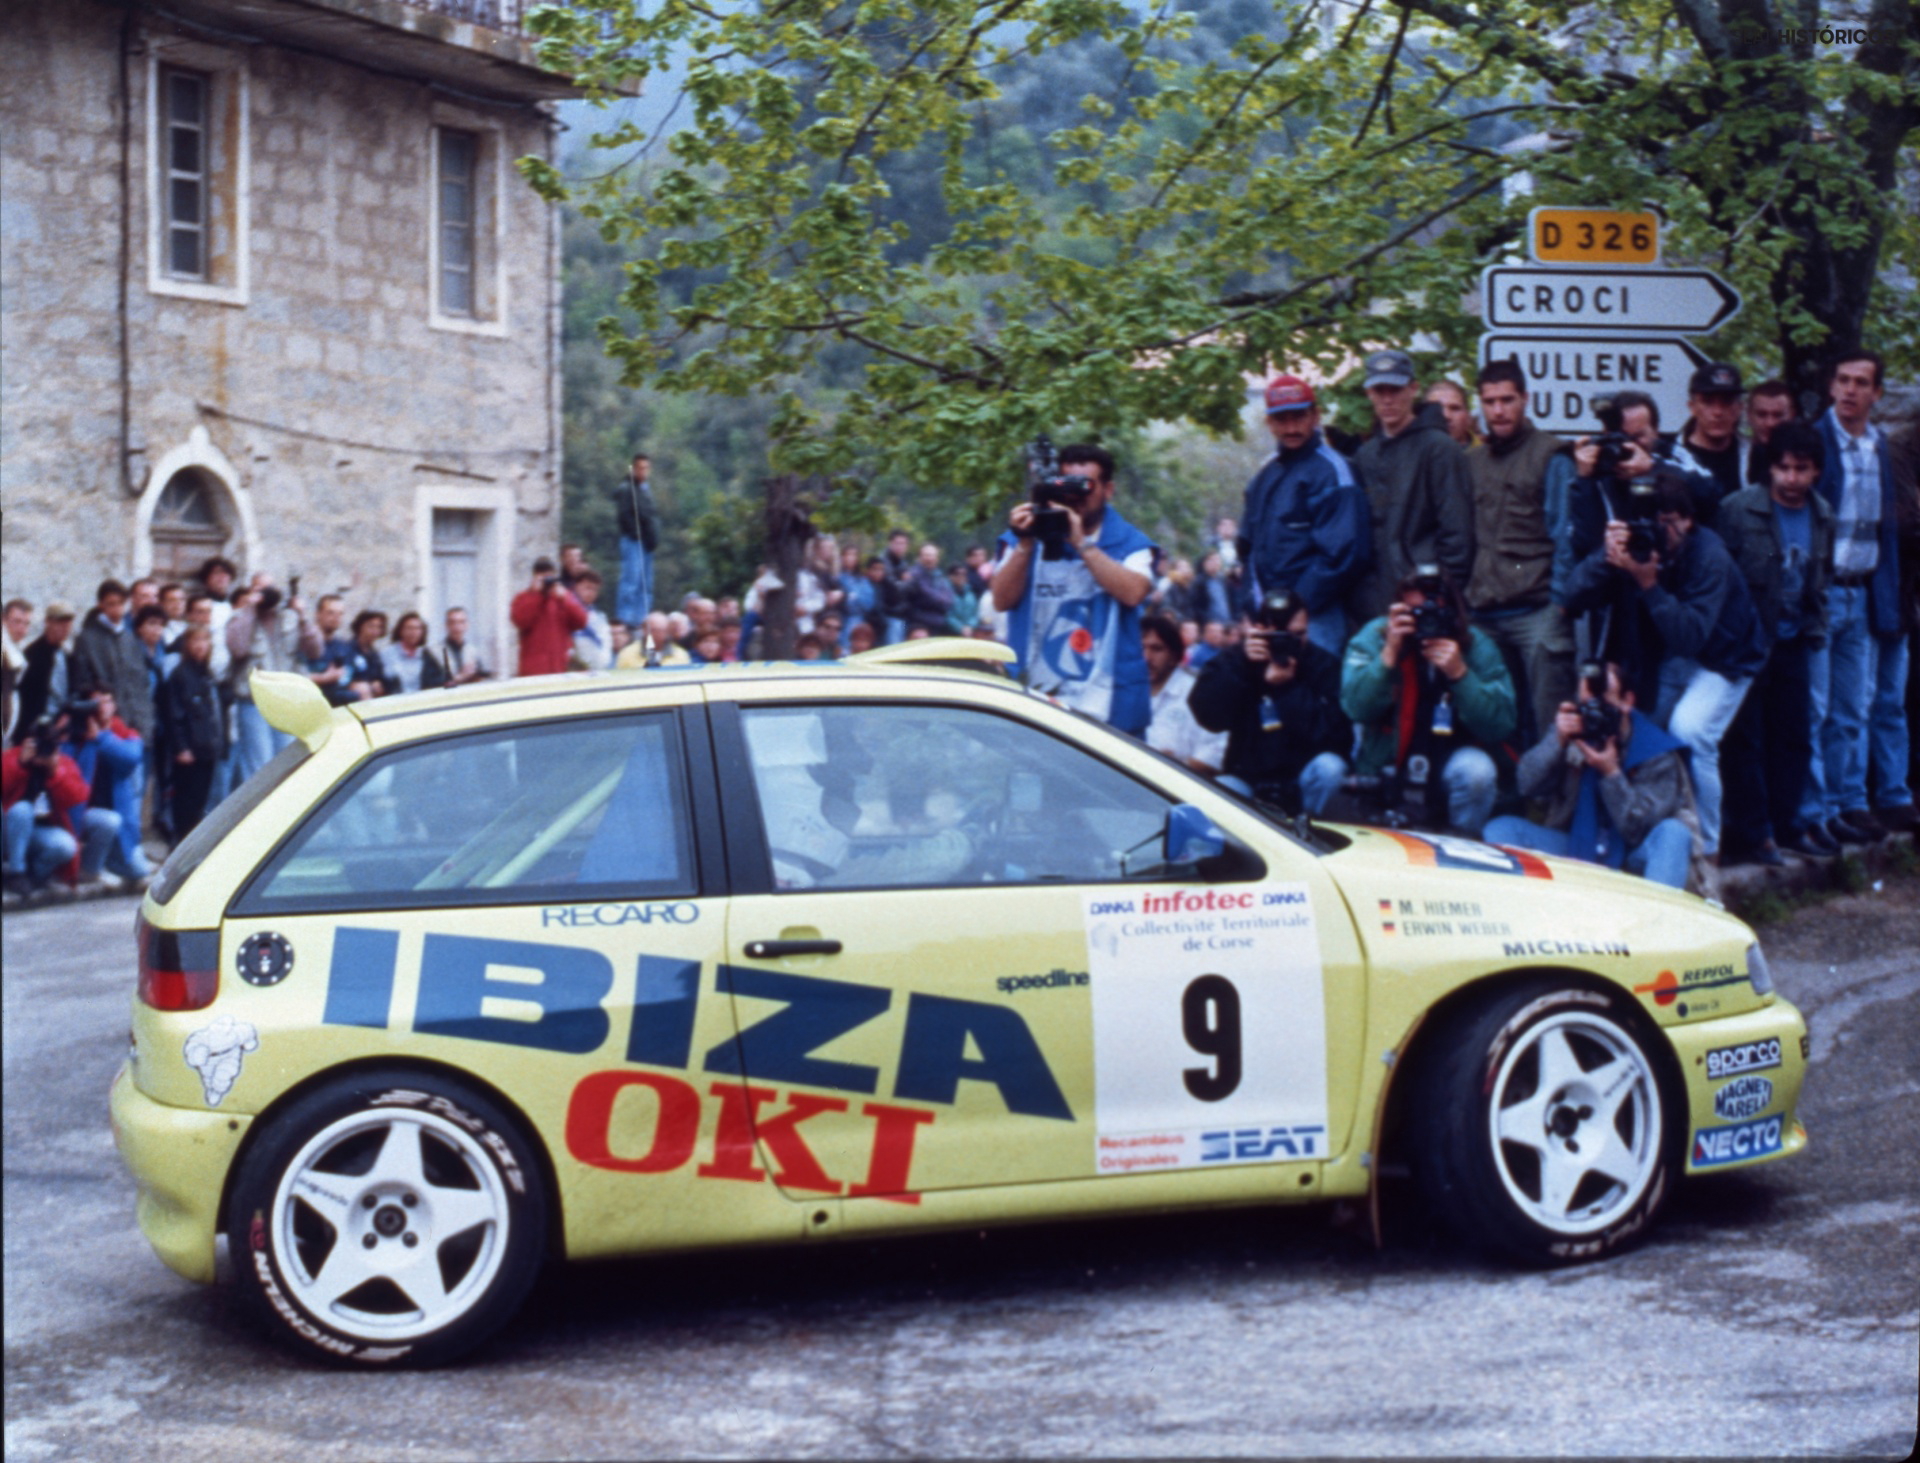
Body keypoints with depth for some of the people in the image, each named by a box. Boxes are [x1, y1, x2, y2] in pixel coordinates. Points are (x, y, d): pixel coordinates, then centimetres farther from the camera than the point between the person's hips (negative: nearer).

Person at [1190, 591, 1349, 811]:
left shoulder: (1324, 664, -7)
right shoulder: (1233, 660, -1)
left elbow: (1334, 732, -19)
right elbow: (1209, 717, -16)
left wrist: (1289, 686, -26)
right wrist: (1241, 666, -24)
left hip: (1306, 777, 0)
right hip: (1247, 779, 0)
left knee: (1329, 767, -31)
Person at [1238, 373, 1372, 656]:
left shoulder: (1330, 470, -7)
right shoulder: (1266, 473, 17)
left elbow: (1344, 553, -15)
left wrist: (1299, 605, -13)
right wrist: (1255, 599, 10)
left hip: (1314, 618, -7)